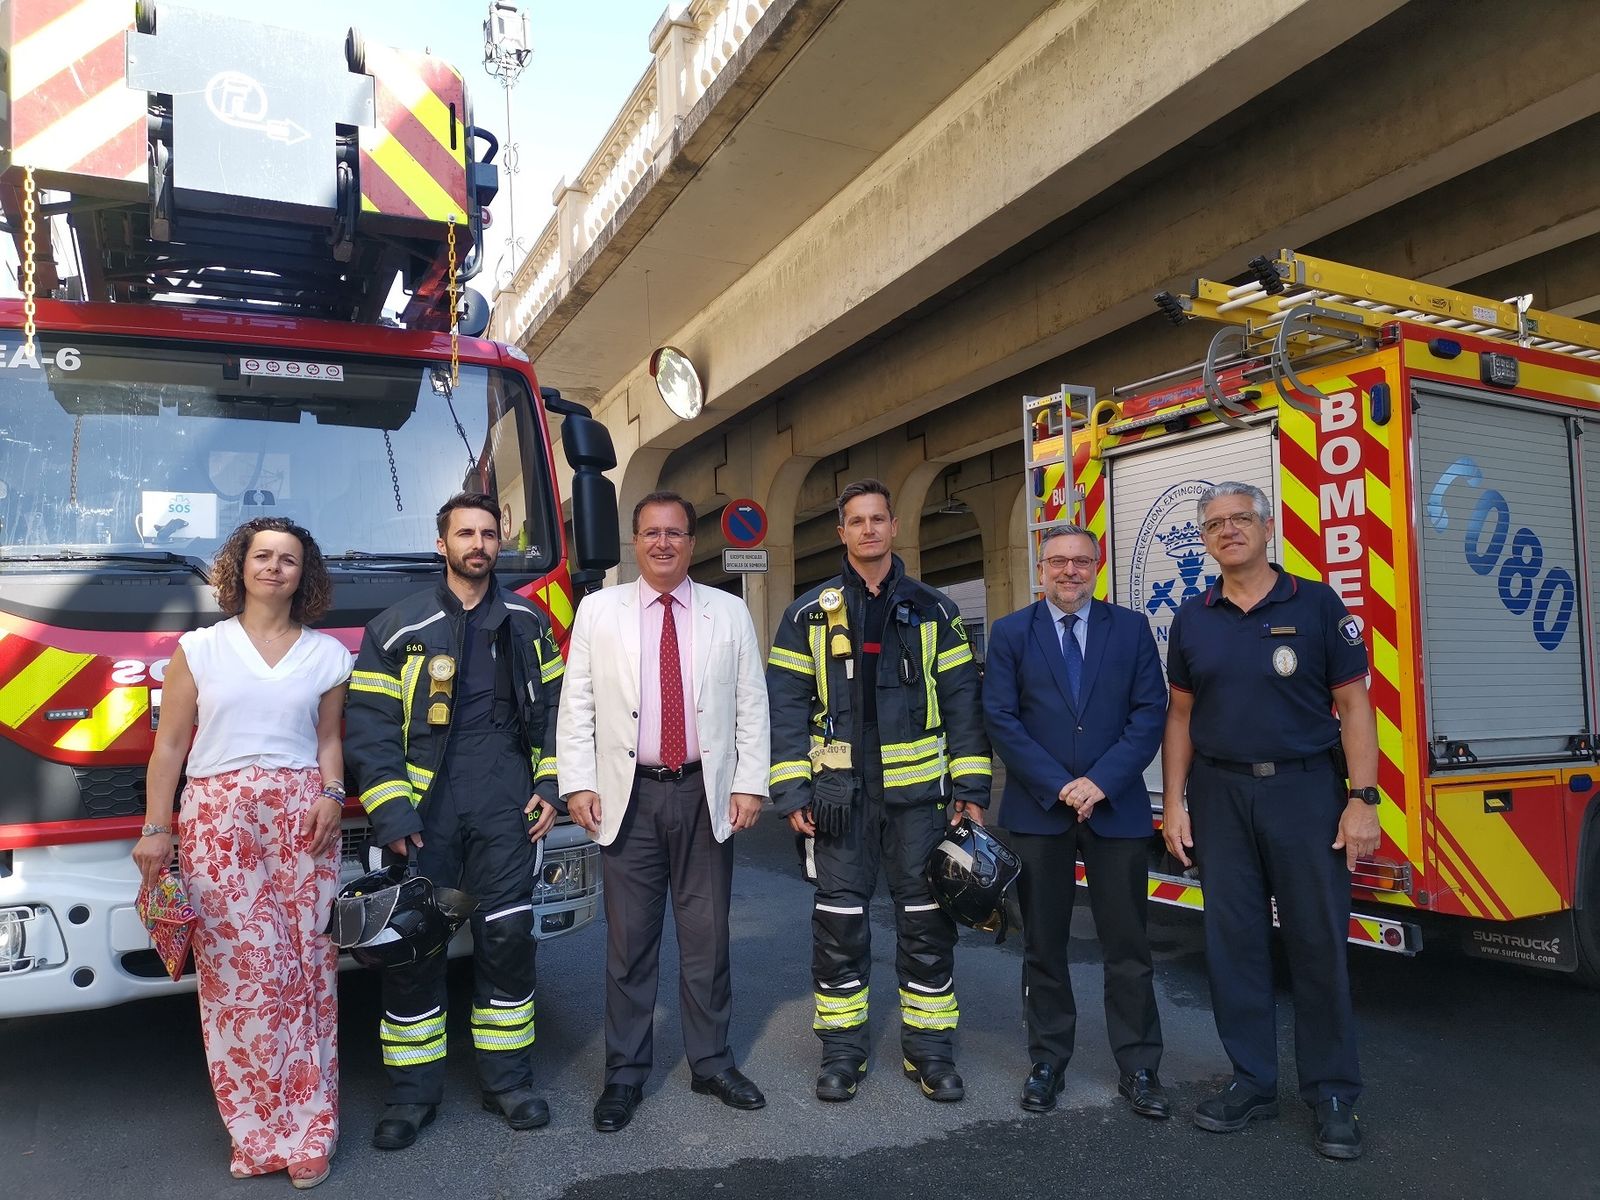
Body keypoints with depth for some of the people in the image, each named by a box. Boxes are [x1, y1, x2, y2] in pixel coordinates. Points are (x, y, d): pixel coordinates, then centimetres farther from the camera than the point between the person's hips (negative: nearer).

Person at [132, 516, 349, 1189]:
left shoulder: (326, 655, 11)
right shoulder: (199, 649, 8)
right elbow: (170, 747, 5)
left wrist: (332, 793, -3)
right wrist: (154, 831, -1)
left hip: (301, 818, 1)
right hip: (218, 821, -1)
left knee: (306, 968, 0)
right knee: (238, 970, -4)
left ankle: (305, 1132, 11)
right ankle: (260, 1132, 10)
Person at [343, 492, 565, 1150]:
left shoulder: (527, 623, 9)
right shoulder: (398, 627, 0)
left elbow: (552, 707, 13)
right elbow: (369, 724, -4)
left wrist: (550, 785, 4)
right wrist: (388, 812, -12)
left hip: (506, 806, 2)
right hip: (425, 806, -2)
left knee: (508, 939, 6)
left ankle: (507, 1080, 22)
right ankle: (413, 1091, 20)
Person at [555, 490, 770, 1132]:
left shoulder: (730, 613, 6)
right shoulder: (598, 610, 4)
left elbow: (751, 707, 4)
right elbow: (577, 704, 2)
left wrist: (749, 785, -3)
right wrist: (578, 784, -6)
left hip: (706, 796, 1)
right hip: (629, 797, -1)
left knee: (707, 936, 9)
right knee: (629, 940, 7)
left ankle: (711, 1062, 25)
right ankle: (625, 1075, 21)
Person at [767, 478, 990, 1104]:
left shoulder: (933, 611, 7)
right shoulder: (808, 615, 4)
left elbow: (961, 701, 6)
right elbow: (787, 706, 1)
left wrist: (971, 787, 0)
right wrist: (791, 792, -5)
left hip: (918, 791, 1)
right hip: (841, 793, 0)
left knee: (926, 921, 7)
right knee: (839, 922, 6)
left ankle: (930, 1050, 22)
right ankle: (842, 1051, 22)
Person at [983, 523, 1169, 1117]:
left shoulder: (1131, 628, 5)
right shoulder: (1010, 633, 3)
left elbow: (1150, 712, -1)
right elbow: (1001, 718, -3)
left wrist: (1101, 782, -12)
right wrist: (1058, 786, -11)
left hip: (1117, 809, 0)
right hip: (1038, 810, 0)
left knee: (1128, 945, 6)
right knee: (1044, 945, 9)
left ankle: (1138, 1068, 18)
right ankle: (1048, 1062, 22)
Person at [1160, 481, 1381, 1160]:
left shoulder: (1317, 605, 0)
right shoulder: (1192, 618, 8)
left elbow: (1353, 705, -2)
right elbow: (1180, 715, 10)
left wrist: (1362, 798, -9)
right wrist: (1173, 803, 4)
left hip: (1306, 786, -2)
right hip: (1220, 792, 3)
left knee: (1319, 942, 2)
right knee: (1233, 940, 6)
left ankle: (1332, 1094, 17)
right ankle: (1252, 1084, 20)